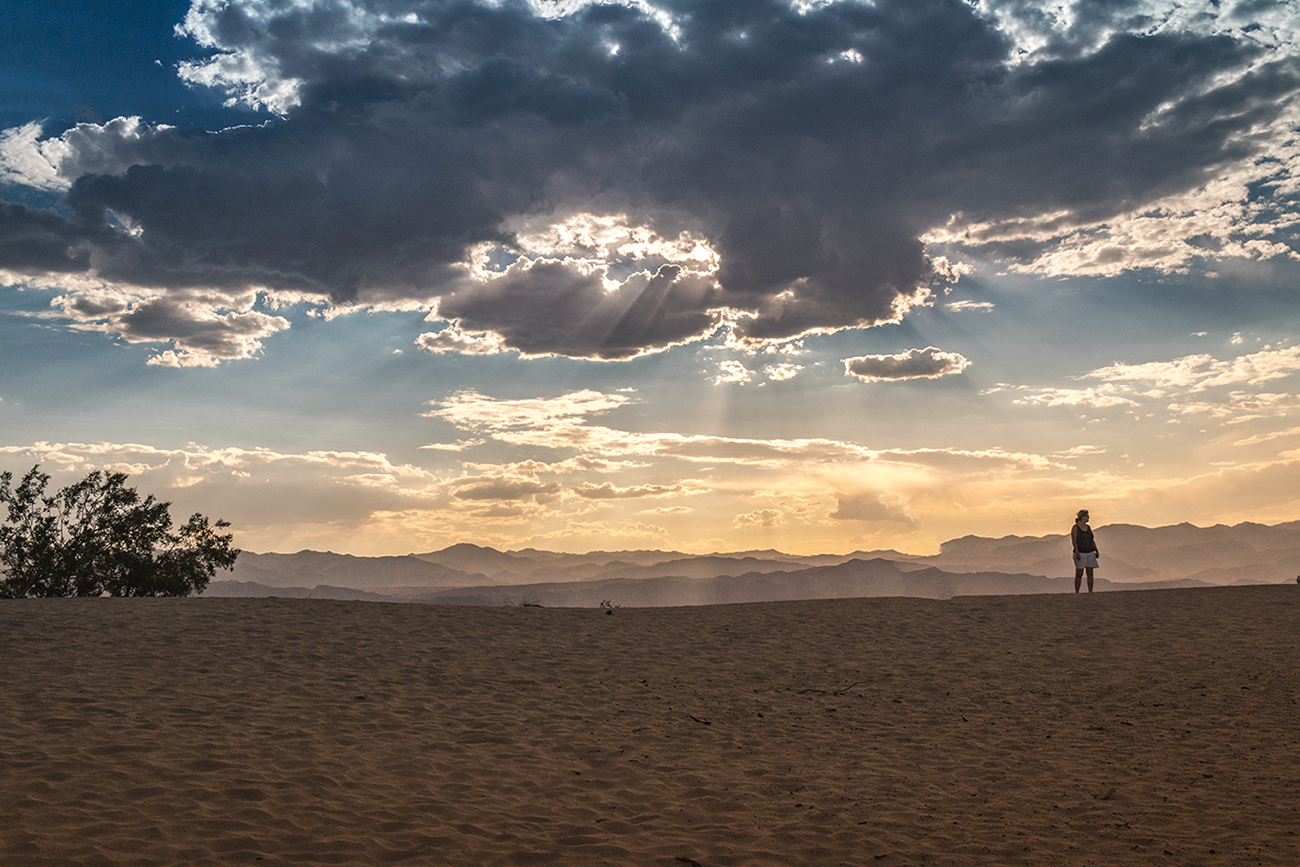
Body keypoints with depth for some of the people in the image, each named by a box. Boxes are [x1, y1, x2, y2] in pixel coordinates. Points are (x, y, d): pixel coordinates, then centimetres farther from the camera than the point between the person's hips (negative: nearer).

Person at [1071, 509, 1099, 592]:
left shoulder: (1088, 527, 14)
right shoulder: (1075, 528, -5)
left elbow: (1092, 540, 19)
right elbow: (1074, 541, -11)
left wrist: (1096, 551, 12)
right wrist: (1077, 552, -20)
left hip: (1090, 553, 6)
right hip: (1080, 553, -6)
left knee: (1090, 573, 2)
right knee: (1079, 574, -4)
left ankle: (1090, 593, 6)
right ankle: (1076, 593, 0)